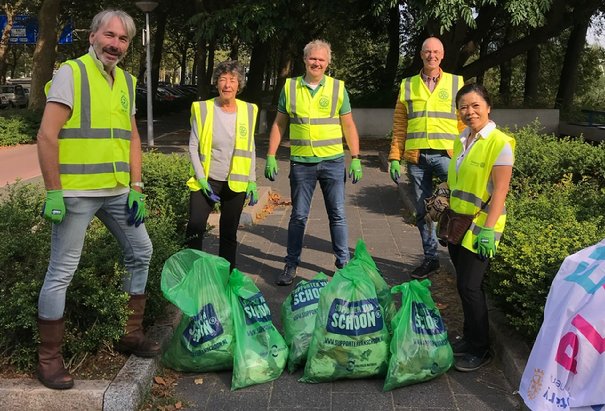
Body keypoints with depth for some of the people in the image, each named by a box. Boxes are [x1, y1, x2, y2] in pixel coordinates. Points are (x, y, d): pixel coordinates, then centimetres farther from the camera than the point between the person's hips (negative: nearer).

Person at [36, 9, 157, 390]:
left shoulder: (127, 81, 13)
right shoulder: (71, 73, -7)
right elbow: (47, 136, -13)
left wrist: (136, 188, 7)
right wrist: (54, 193, -17)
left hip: (119, 191, 7)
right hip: (76, 192, -7)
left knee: (141, 253, 14)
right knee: (62, 272, -1)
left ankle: (132, 334, 30)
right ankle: (49, 358, 13)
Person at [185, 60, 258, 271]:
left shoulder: (248, 111, 1)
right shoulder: (202, 109, -4)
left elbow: (250, 149, 7)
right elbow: (193, 146, -2)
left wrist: (252, 181, 2)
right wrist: (201, 179, -10)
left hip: (236, 183, 2)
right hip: (206, 180, -1)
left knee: (229, 233, 10)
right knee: (195, 228, -11)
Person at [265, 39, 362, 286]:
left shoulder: (338, 88, 2)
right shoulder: (290, 87, 5)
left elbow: (348, 126, 4)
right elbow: (279, 124, 8)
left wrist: (356, 159, -2)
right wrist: (271, 157, 3)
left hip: (333, 161, 0)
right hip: (301, 162, 1)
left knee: (337, 215, 6)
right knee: (298, 216, 7)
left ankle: (343, 263, 18)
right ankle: (291, 265, 18)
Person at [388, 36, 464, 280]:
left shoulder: (456, 82, 8)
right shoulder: (408, 85, 12)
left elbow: (465, 122, 4)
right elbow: (399, 125, 10)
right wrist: (395, 157, 3)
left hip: (447, 155, -2)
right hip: (416, 157, 2)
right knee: (422, 211, 8)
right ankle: (430, 258, 21)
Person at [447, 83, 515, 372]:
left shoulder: (499, 143, -13)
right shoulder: (461, 141, 8)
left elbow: (500, 190, -16)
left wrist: (488, 229, -20)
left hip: (480, 226, -7)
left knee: (470, 286, -4)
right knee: (465, 285, 14)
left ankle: (480, 349, 11)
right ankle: (470, 337, 29)